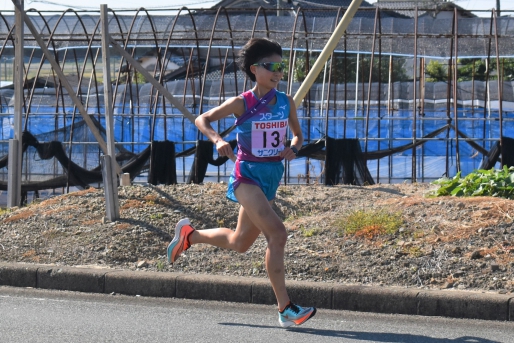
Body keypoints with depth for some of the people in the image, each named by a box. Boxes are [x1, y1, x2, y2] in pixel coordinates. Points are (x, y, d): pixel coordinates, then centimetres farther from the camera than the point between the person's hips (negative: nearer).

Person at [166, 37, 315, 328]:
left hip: (272, 176, 6)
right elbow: (202, 120, 1)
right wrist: (218, 140, -18)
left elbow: (298, 135, 17)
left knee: (239, 244, 15)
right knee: (277, 234, -22)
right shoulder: (242, 104, -8)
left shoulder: (286, 103, 3)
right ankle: (286, 309, -19)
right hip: (247, 175, -6)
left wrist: (294, 148, -6)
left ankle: (189, 234, 42)